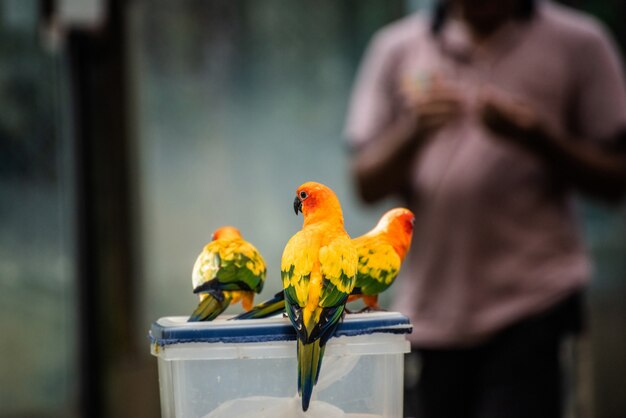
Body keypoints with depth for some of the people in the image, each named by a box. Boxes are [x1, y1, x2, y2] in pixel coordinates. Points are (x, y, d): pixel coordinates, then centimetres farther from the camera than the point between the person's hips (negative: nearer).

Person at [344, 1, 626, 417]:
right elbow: (367, 185, 7)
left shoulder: (577, 43, 2)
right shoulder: (397, 47, 9)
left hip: (532, 304, -3)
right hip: (431, 306, 3)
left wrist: (537, 138, -15)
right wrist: (414, 133, -12)